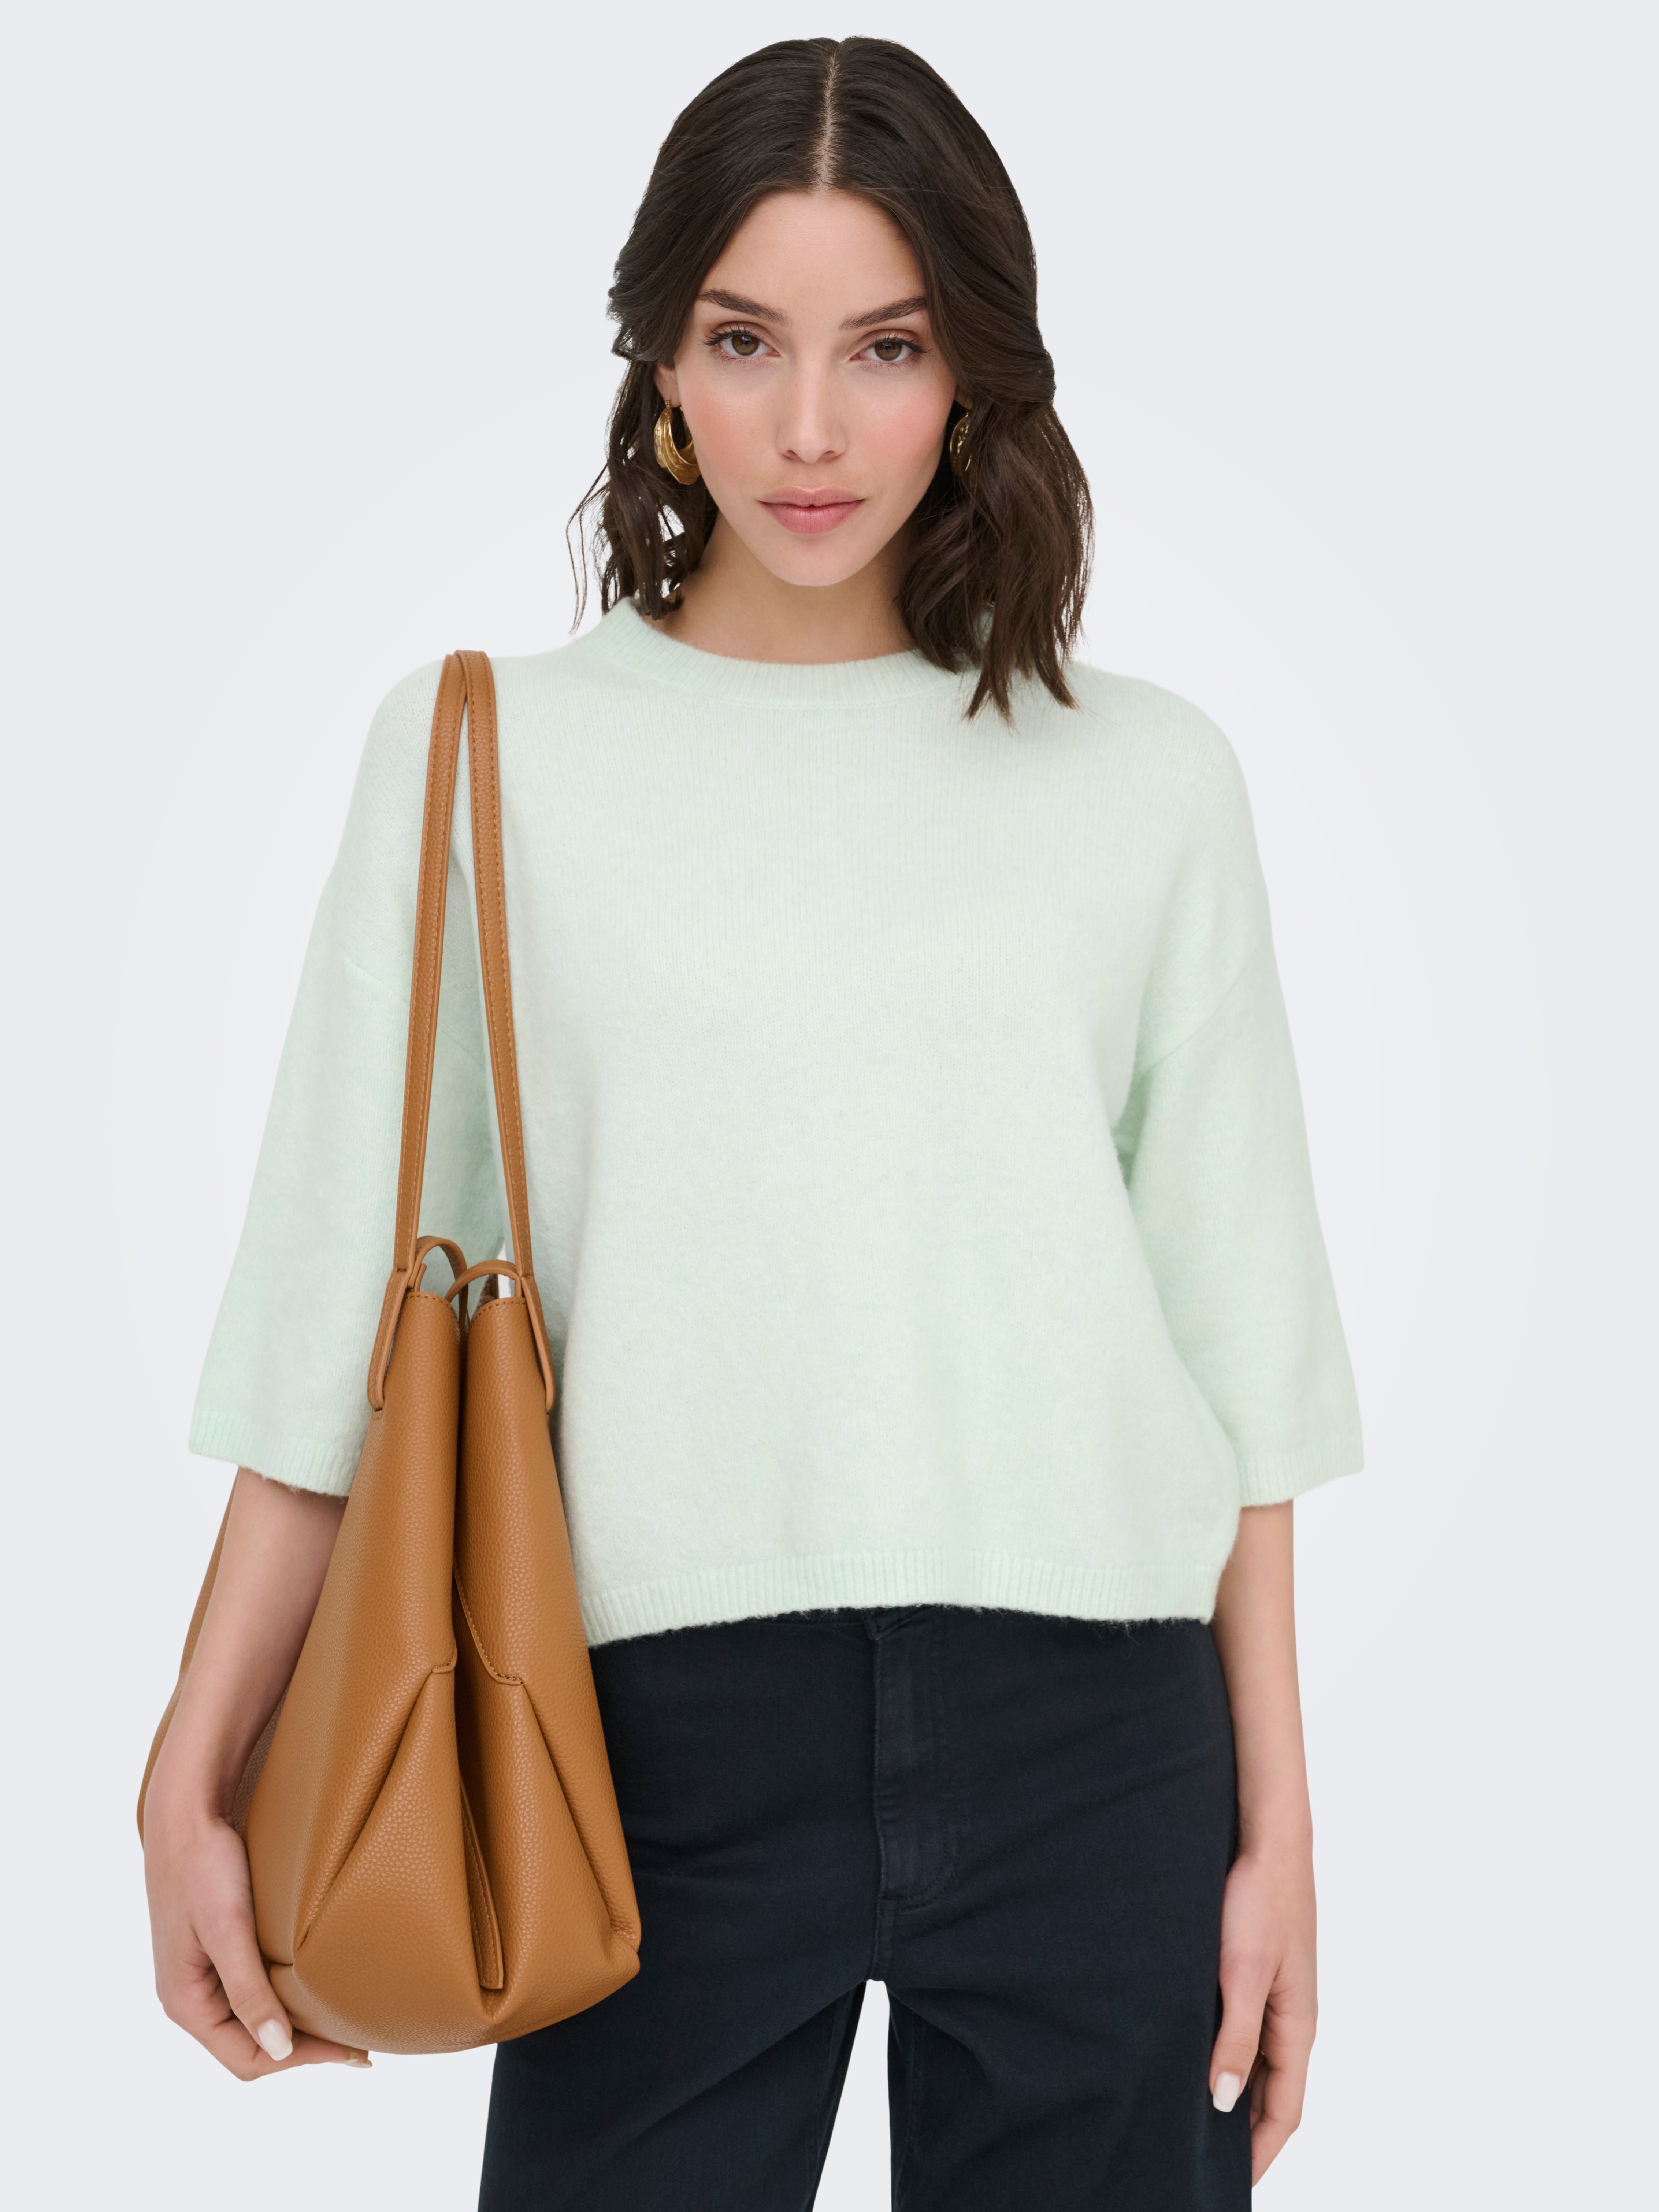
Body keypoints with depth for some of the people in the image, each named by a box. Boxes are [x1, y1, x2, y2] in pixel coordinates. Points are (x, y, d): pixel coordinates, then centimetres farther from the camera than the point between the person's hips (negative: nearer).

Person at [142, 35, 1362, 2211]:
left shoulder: (1144, 781, 6)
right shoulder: (484, 755, 3)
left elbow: (1236, 1332, 6)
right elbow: (340, 1308, 2)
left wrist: (1274, 1826, 4)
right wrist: (193, 1782, -3)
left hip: (1095, 1730, 1)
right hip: (671, 1719, -1)